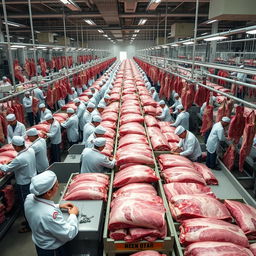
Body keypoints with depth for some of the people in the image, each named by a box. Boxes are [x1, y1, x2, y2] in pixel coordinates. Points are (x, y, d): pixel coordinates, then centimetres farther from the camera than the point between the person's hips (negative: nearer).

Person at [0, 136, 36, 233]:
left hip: (24, 184, -8)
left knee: (25, 205, 12)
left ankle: (29, 225, 30)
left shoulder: (19, 159, -33)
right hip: (33, 180, 8)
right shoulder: (31, 150, -9)